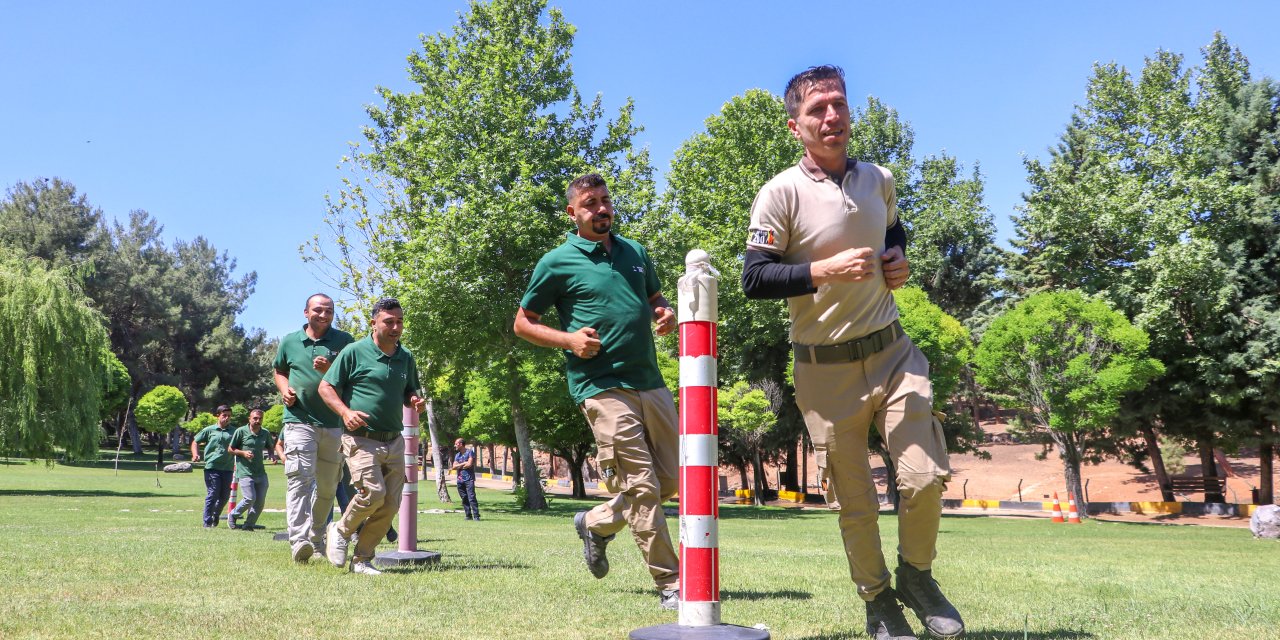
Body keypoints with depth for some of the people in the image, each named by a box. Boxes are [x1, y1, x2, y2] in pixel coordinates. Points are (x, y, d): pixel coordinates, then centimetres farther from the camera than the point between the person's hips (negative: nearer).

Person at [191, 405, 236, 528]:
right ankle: (207, 522, 4)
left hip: (227, 468, 3)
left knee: (225, 496, 8)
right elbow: (195, 442, 13)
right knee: (212, 495, -5)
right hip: (212, 467, -3)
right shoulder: (209, 430, 7)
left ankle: (216, 515, 34)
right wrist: (195, 455, -3)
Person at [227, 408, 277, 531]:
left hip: (261, 473, 5)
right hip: (245, 472, -5)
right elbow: (230, 449, 3)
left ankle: (248, 525, 20)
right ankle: (233, 516, 14)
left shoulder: (266, 433, 9)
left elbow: (271, 448, 23)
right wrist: (243, 453, -13)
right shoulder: (241, 431, -3)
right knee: (250, 498, -13)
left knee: (260, 501, 2)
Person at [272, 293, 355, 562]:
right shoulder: (290, 342, 8)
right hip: (299, 420, -1)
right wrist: (284, 390, 2)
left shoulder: (344, 341, 3)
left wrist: (330, 371, -17)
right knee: (299, 478, -18)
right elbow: (279, 371, 23)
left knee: (327, 486, 12)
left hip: (334, 424, 1)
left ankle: (316, 537, 31)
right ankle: (299, 541, -26)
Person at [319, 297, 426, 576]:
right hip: (361, 439, -6)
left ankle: (362, 559, 16)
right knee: (373, 493, -21)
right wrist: (345, 412, -20)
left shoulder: (406, 358, 12)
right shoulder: (355, 352, -5)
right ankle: (341, 531, 8)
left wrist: (415, 401, 1)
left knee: (390, 504, 2)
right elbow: (326, 387, -3)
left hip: (394, 441, 6)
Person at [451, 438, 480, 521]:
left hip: (469, 479, -6)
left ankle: (476, 515, -14)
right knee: (464, 499, 6)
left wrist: (459, 466, -2)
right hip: (460, 479, 6)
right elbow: (454, 467, 6)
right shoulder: (457, 455, 16)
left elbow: (469, 464, -14)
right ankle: (468, 515, 12)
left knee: (471, 498, -13)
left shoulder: (469, 452, -3)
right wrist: (464, 463, -6)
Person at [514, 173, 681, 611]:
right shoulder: (558, 263, 1)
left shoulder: (635, 252, 16)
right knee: (642, 486, -8)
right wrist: (568, 339, -11)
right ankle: (670, 585, 1)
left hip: (651, 382, 6)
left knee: (673, 480, 9)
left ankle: (597, 523, 31)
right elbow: (523, 323, 6)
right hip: (603, 388, -6)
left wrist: (666, 314, 5)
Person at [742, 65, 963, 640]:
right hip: (826, 370, -4)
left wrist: (898, 259, 6)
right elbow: (753, 279, -12)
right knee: (855, 502, 6)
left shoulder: (880, 180, 7)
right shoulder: (781, 194, -10)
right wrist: (826, 271, -22)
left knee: (926, 477, -5)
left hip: (892, 352, 4)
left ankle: (916, 575, 22)